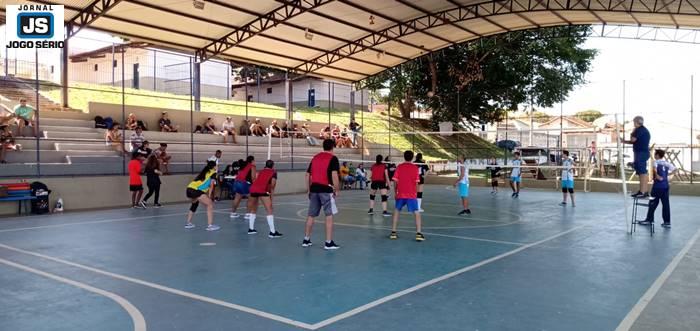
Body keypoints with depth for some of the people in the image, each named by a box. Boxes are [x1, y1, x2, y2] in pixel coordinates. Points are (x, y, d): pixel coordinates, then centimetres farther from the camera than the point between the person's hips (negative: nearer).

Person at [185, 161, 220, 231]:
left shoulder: (204, 172, 28)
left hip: (189, 189, 9)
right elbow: (211, 186, -2)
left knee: (195, 203, 34)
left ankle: (188, 223, 42)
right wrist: (209, 196, 3)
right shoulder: (213, 173, 7)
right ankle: (210, 225, -13)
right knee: (210, 204, -4)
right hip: (195, 190, -9)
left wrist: (206, 196, 21)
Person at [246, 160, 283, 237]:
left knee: (253, 210, 24)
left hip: (253, 188, 6)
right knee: (269, 210, -5)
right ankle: (272, 232, -11)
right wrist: (271, 194, 14)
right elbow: (272, 185, 2)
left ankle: (251, 229, 30)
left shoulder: (261, 171, 31)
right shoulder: (273, 172, 16)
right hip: (262, 190, -6)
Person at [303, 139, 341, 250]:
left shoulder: (315, 157, 15)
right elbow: (334, 175, -16)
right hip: (326, 189, -6)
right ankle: (328, 242, 0)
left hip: (314, 189, 6)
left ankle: (306, 240, 21)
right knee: (329, 215, 0)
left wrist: (309, 190, 22)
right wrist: (337, 190, -8)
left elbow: (308, 175, 16)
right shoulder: (333, 158, -3)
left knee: (311, 215, 14)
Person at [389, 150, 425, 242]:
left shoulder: (399, 167, 4)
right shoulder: (415, 167, -1)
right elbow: (416, 183, -2)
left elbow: (396, 181, 4)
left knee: (396, 212, 18)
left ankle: (393, 232, 16)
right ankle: (418, 234, -11)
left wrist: (396, 192, 14)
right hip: (411, 195, -2)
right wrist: (416, 193, 9)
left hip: (400, 194, 3)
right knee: (417, 214, 0)